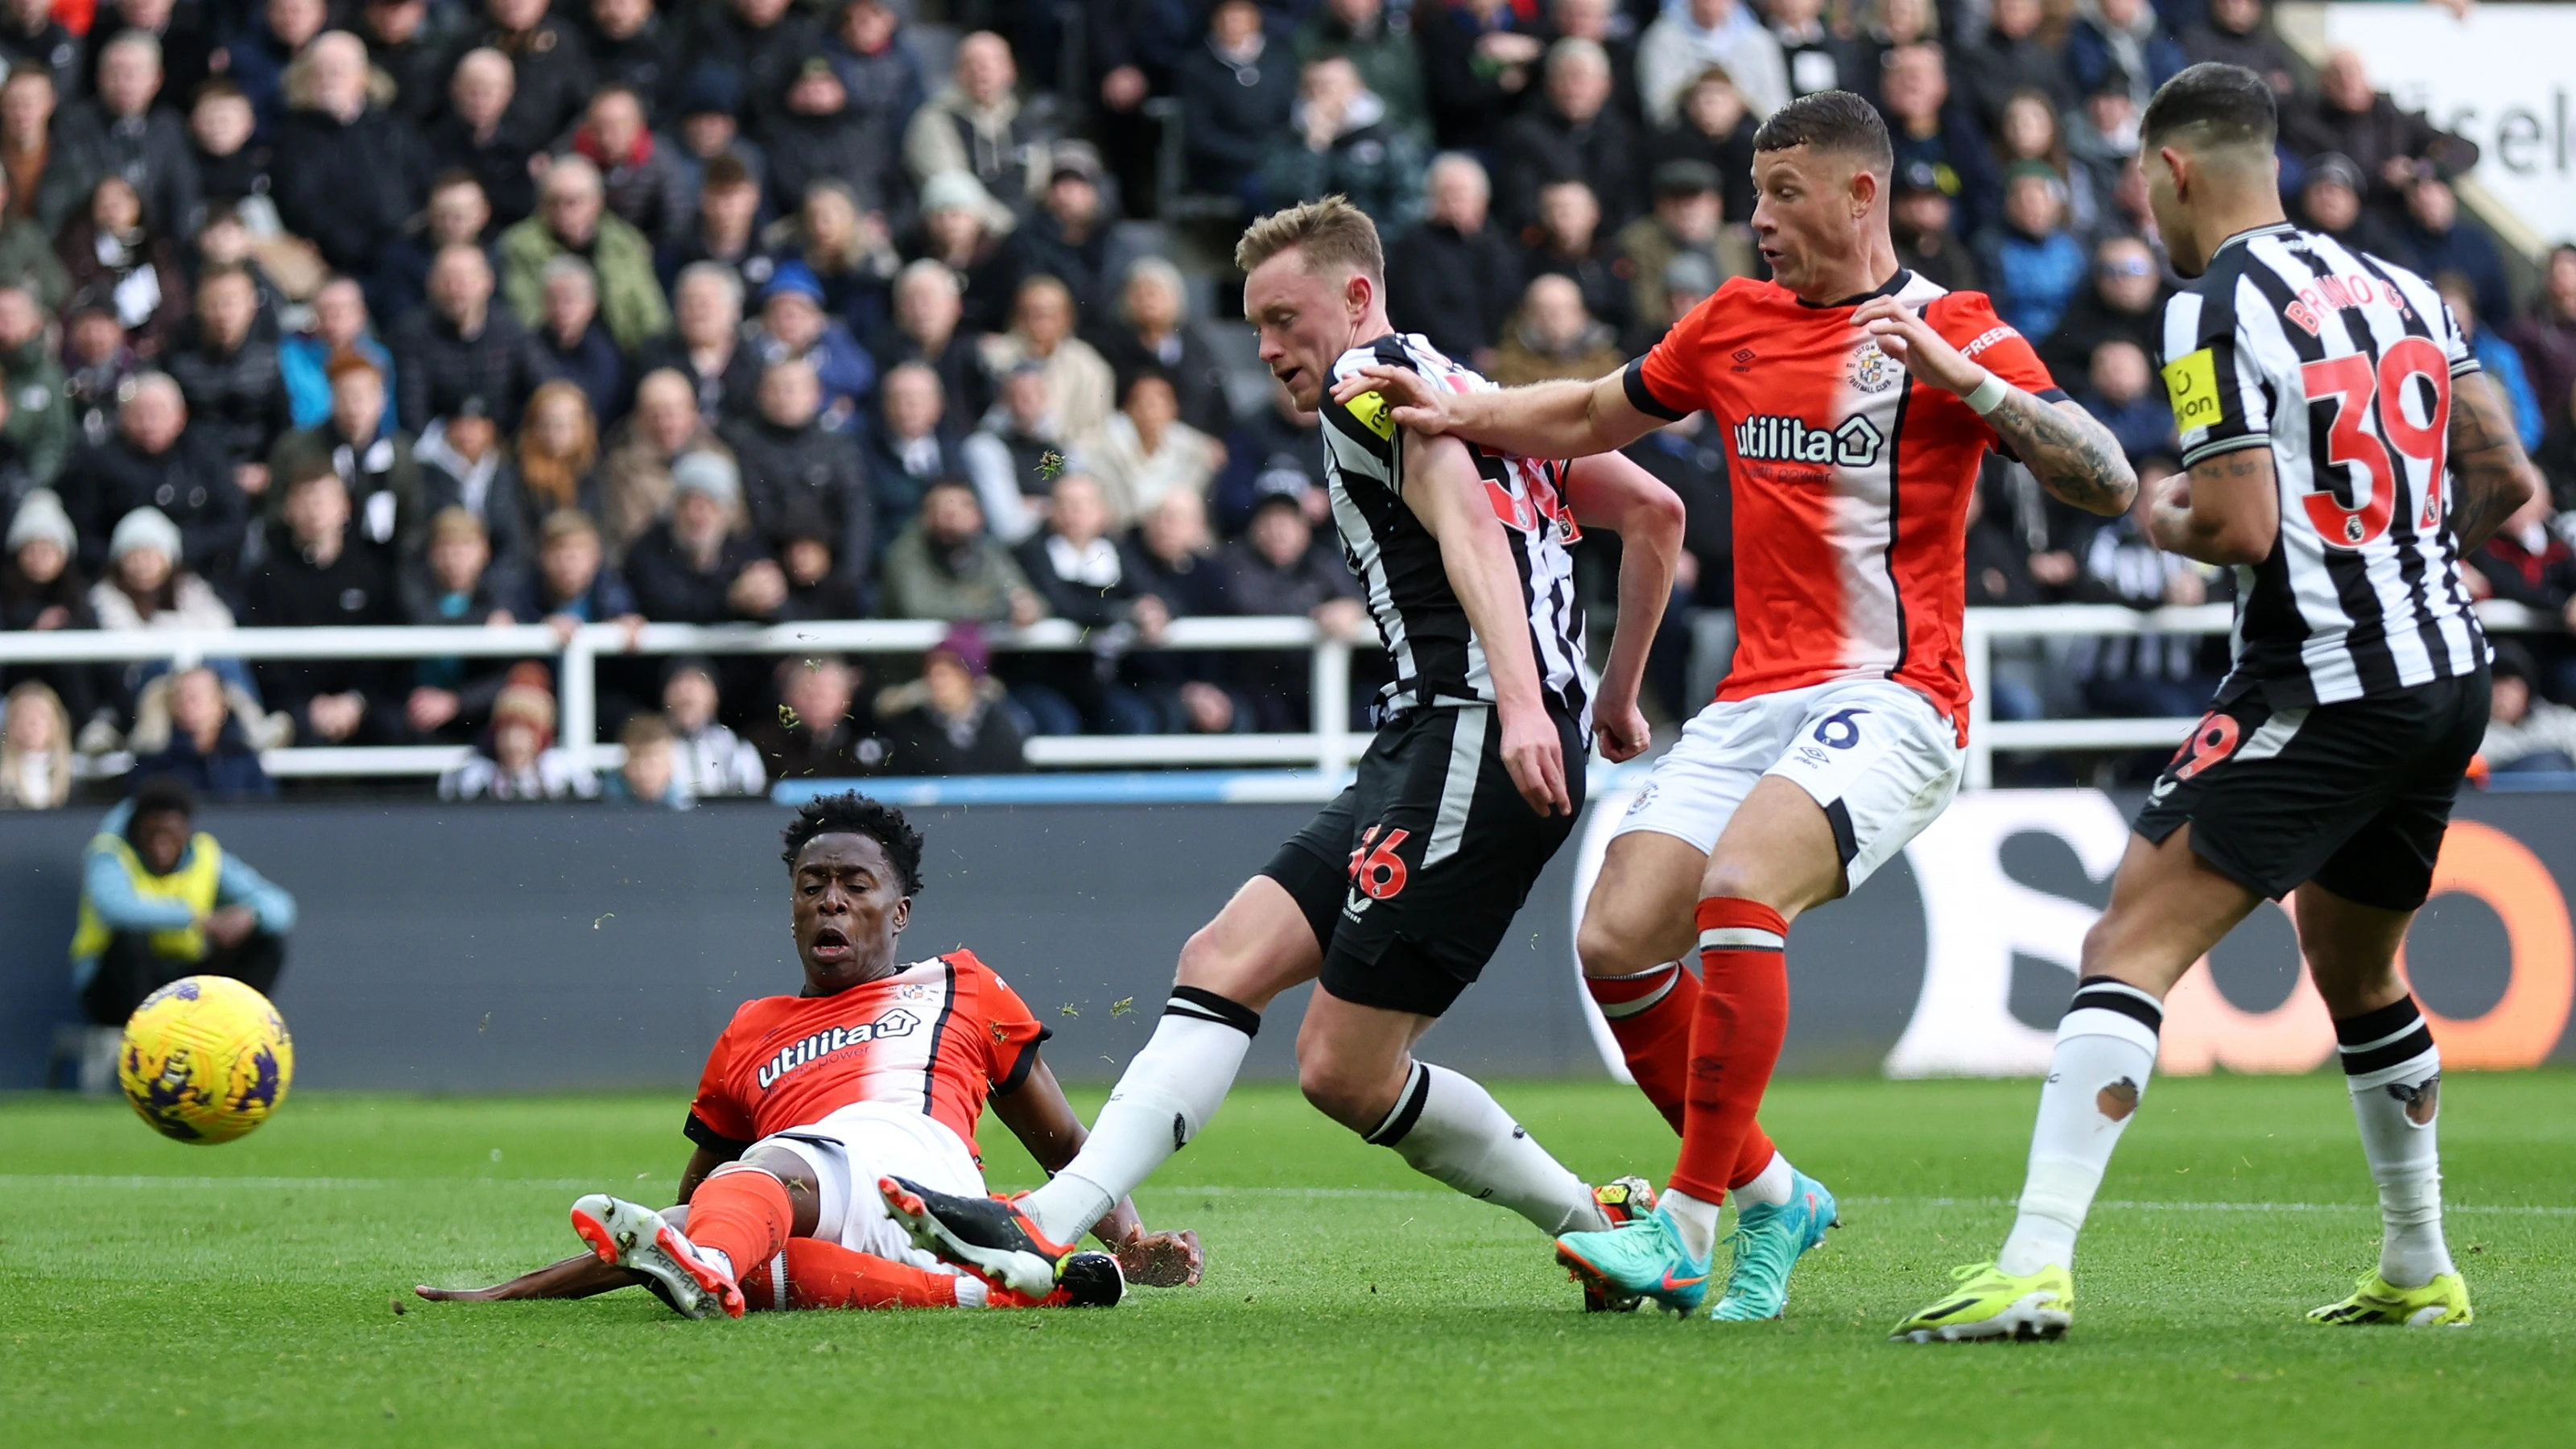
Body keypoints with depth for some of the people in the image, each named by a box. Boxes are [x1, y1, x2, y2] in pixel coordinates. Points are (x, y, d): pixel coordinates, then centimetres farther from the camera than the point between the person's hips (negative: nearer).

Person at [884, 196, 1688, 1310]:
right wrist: (1614, 697, 32)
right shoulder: (1472, 398, 26)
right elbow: (1656, 513, 27)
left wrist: (1520, 701, -33)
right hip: (1431, 749, 10)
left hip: (1470, 733, -10)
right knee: (1225, 960, 2)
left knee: (1346, 1071, -10)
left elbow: (1468, 526, -20)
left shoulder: (1375, 378, -3)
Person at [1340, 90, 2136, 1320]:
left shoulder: (1953, 332, -3)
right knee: (1616, 940, -9)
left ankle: (1687, 1226, -24)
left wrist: (1952, 369, -22)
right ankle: (1768, 1196, 11)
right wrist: (1456, 414, 14)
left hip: (1892, 699, -7)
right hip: (1756, 698, 7)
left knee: (1737, 889, -30)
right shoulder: (1734, 321, 14)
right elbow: (1591, 419, 30)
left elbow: (2107, 484, -13)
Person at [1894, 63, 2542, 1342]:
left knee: (2131, 947, -12)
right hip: (2449, 674, 8)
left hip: (2321, 688, -8)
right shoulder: (2394, 287, 12)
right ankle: (2418, 1275, 34)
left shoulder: (2216, 309, -10)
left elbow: (2240, 528, -17)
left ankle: (2034, 1268, -24)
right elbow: (2505, 480, 15)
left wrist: (2165, 520, 4)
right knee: (2356, 975, 26)